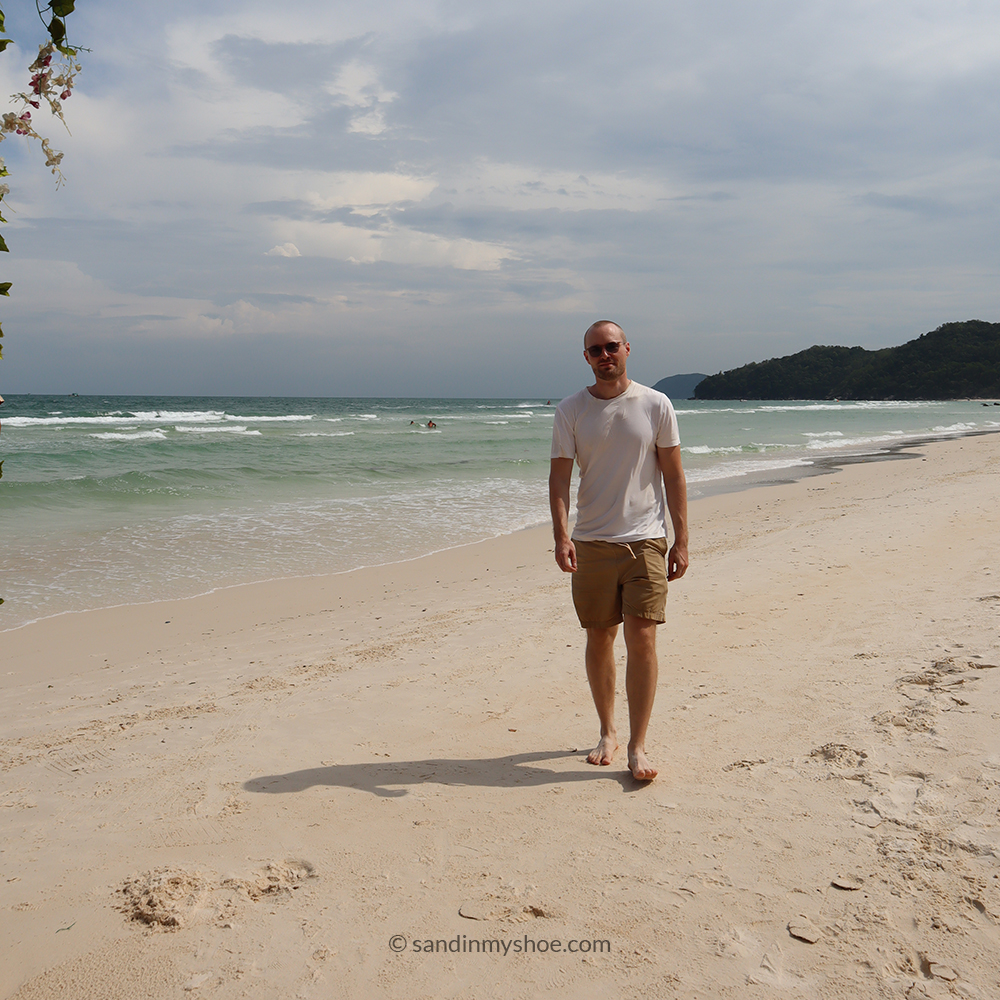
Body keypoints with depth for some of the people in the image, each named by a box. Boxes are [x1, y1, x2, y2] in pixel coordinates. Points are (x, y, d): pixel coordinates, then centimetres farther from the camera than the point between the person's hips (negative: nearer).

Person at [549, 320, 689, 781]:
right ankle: (607, 732, 27)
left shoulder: (656, 406, 2)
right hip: (591, 542, 1)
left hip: (645, 540, -1)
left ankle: (637, 747, 1)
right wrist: (561, 535, -17)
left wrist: (681, 540, 0)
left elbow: (674, 477, 5)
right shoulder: (570, 411, 3)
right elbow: (559, 478, -2)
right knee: (599, 639, 9)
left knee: (642, 639, -8)